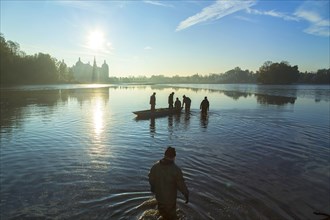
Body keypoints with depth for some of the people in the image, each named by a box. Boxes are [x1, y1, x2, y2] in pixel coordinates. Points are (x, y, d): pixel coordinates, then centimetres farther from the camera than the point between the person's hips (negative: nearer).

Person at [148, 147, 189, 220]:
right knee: (171, 214, 23)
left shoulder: (155, 166, -17)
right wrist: (186, 195, -6)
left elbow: (151, 179, -1)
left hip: (159, 195, 4)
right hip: (170, 197, -4)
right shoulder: (176, 169, -31)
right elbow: (181, 184, -23)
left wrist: (152, 187, 19)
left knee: (162, 209, 32)